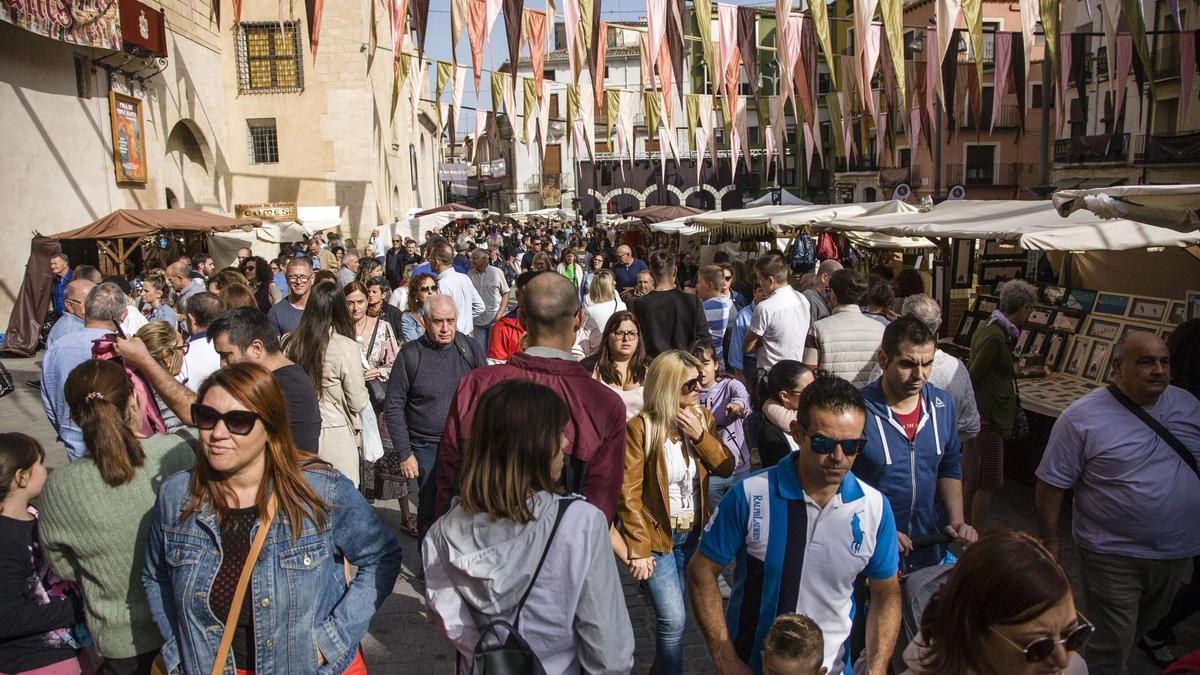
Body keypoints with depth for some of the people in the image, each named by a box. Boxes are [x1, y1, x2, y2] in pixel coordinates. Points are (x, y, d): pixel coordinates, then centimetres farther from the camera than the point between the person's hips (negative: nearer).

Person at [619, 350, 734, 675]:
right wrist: (638, 550, -18)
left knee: (676, 613, 17)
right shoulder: (641, 428, -18)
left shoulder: (702, 417, 0)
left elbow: (726, 468, -3)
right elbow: (629, 494, -17)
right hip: (657, 536, -5)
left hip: (694, 533, 5)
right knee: (674, 620, -10)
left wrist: (700, 435, -18)